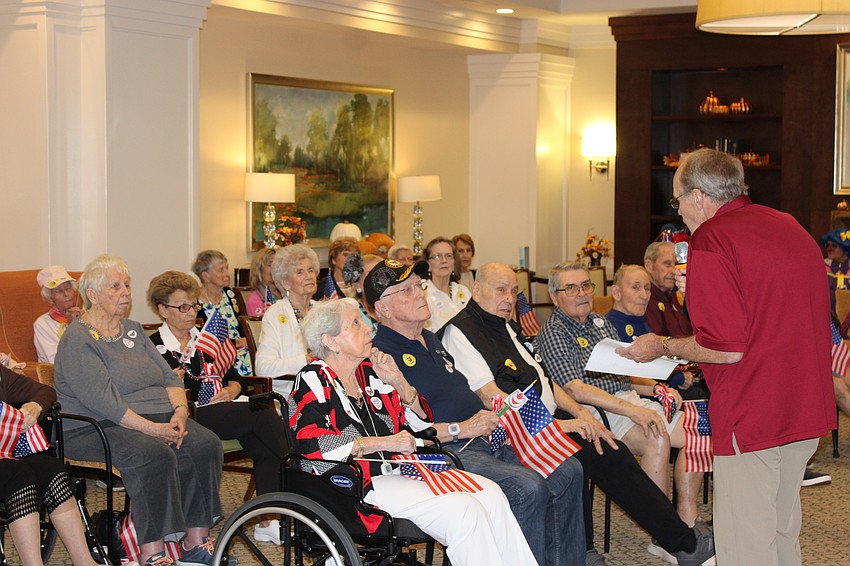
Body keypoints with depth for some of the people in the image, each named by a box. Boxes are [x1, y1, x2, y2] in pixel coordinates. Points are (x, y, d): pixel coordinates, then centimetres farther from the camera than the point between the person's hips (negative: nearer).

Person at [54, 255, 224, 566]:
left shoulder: (133, 330, 19)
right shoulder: (78, 339, -6)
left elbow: (170, 378, 13)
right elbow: (105, 402, -18)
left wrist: (180, 411, -9)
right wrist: (153, 429, -25)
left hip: (156, 419, 7)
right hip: (96, 428, -7)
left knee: (205, 444, -19)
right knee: (154, 453, -35)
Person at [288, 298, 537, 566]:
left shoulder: (369, 372, 17)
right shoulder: (313, 380, -3)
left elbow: (418, 424, 22)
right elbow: (309, 443, -20)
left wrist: (398, 382, 4)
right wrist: (384, 443, -20)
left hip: (398, 471, 7)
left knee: (489, 492, -13)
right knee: (461, 510, -24)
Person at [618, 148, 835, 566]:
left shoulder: (711, 239, -14)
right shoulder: (789, 226, 11)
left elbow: (727, 349, -18)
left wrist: (663, 346, -3)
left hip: (752, 414, -8)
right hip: (809, 408, 9)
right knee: (783, 530, 20)